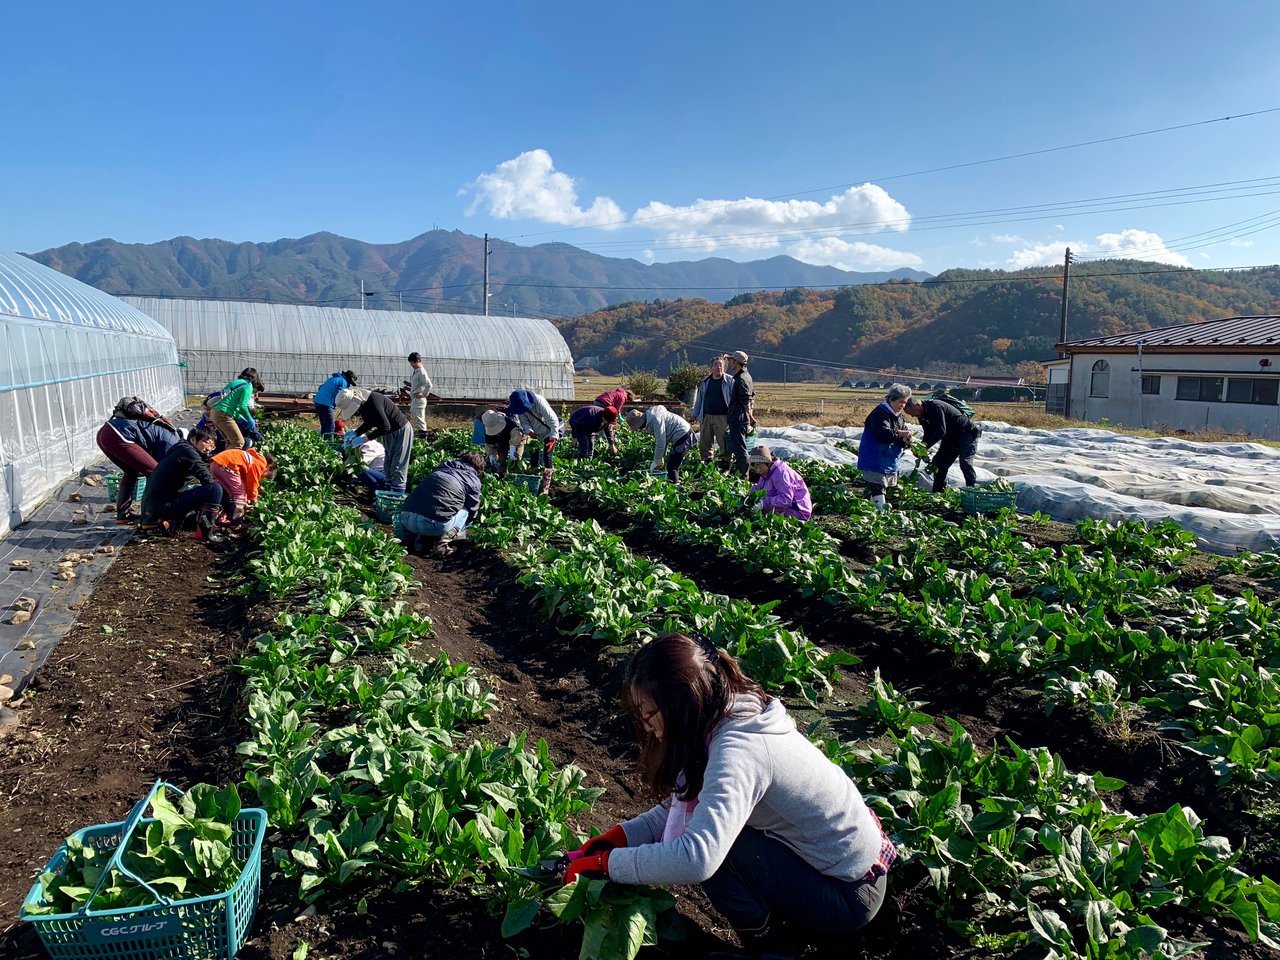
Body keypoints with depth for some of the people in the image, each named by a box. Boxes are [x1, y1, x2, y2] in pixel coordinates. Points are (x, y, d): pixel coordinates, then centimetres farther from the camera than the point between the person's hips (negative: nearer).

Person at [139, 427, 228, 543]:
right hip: (163, 504, -10)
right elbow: (207, 479, -15)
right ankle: (206, 530, -10)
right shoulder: (187, 450, -8)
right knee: (215, 489, -19)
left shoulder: (179, 451, 22)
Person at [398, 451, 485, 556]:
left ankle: (419, 536, 12)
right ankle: (445, 539, -3)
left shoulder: (443, 466, 25)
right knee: (468, 512, 19)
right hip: (434, 524, -6)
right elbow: (473, 512, 17)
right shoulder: (473, 480, 9)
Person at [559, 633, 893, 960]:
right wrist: (618, 836, -6)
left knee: (714, 846, -22)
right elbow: (678, 809, 5)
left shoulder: (737, 751, -30)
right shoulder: (735, 716, -3)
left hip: (847, 896, -9)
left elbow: (697, 859, -41)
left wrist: (606, 863, -29)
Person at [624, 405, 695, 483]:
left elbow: (661, 444, -21)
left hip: (683, 435, -10)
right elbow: (663, 439, 14)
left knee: (672, 467, -10)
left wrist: (656, 461, -11)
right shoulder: (650, 420, 8)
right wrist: (661, 457, 11)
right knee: (671, 465, 16)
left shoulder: (655, 420, -23)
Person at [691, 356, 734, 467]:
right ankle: (706, 461, 20)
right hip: (706, 416, 5)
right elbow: (699, 399, 18)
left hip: (722, 417, -4)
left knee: (724, 442, -3)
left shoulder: (729, 381, -2)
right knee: (704, 442, 8)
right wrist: (695, 414, 16)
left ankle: (725, 463, 7)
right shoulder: (705, 381, 12)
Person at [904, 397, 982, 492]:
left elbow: (941, 431, -32)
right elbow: (928, 434, 5)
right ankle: (937, 493, 11)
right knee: (938, 462, 6)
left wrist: (926, 446, -34)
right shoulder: (922, 415, 3)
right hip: (951, 438, 10)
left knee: (965, 463, -22)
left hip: (967, 434, -10)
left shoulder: (935, 407, -26)